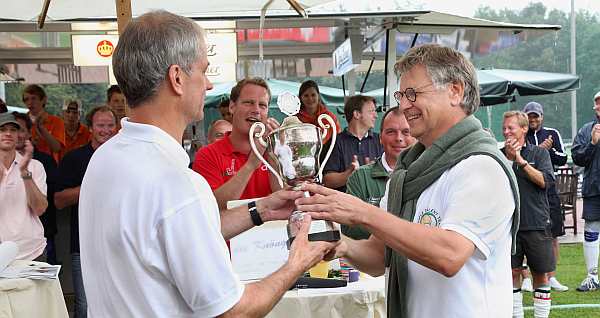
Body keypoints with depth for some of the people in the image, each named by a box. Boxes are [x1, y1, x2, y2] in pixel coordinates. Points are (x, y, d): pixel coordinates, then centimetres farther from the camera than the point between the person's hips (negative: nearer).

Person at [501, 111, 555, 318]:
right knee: (512, 273, 5)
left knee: (541, 275, 5)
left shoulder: (539, 153, 3)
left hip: (536, 224, -1)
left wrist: (521, 160, -14)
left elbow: (545, 181, -10)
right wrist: (507, 156, -14)